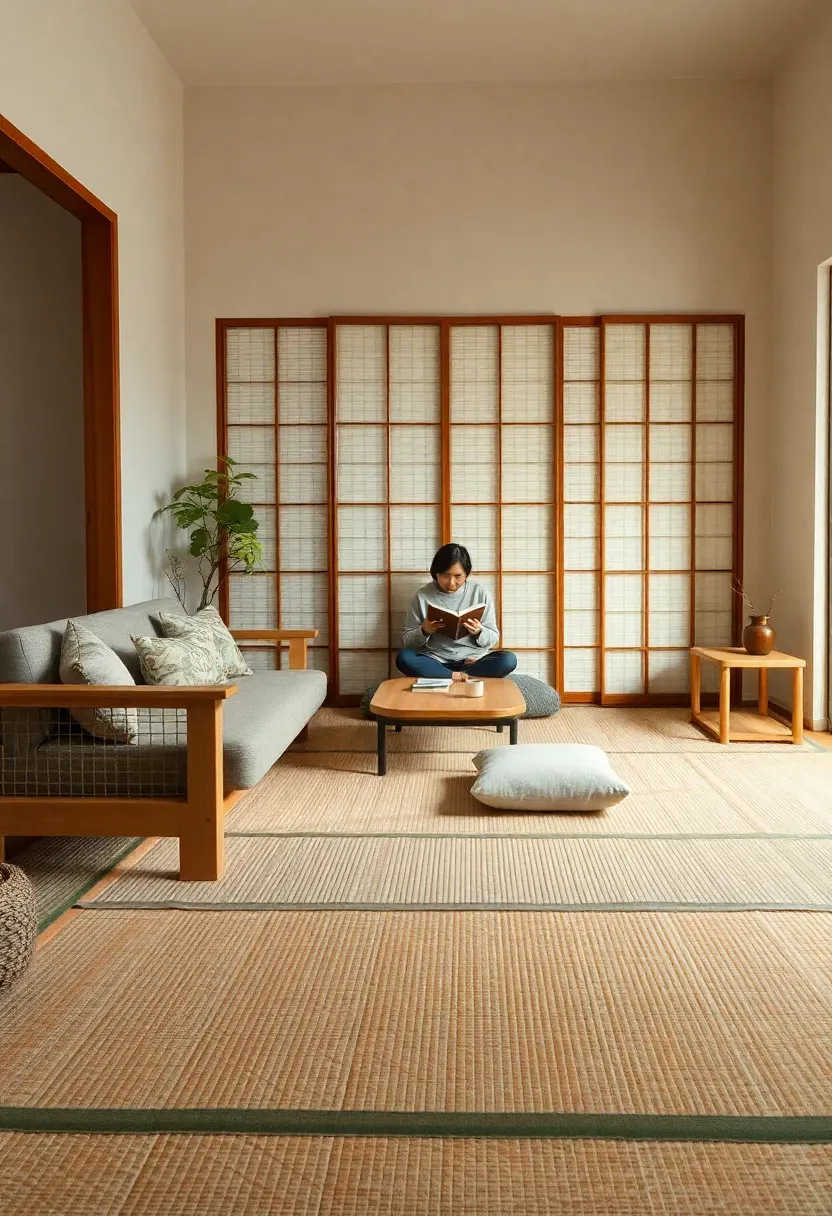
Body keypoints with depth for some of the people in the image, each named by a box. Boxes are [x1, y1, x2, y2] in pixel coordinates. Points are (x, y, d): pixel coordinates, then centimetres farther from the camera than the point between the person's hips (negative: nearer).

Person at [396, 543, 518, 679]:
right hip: (435, 661, -1)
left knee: (508, 660, -28)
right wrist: (424, 631, -17)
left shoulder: (479, 592, 3)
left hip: (473, 659, 1)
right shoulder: (422, 595, 1)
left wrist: (479, 632, -16)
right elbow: (407, 639, 4)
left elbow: (493, 638, 6)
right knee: (403, 657, -30)